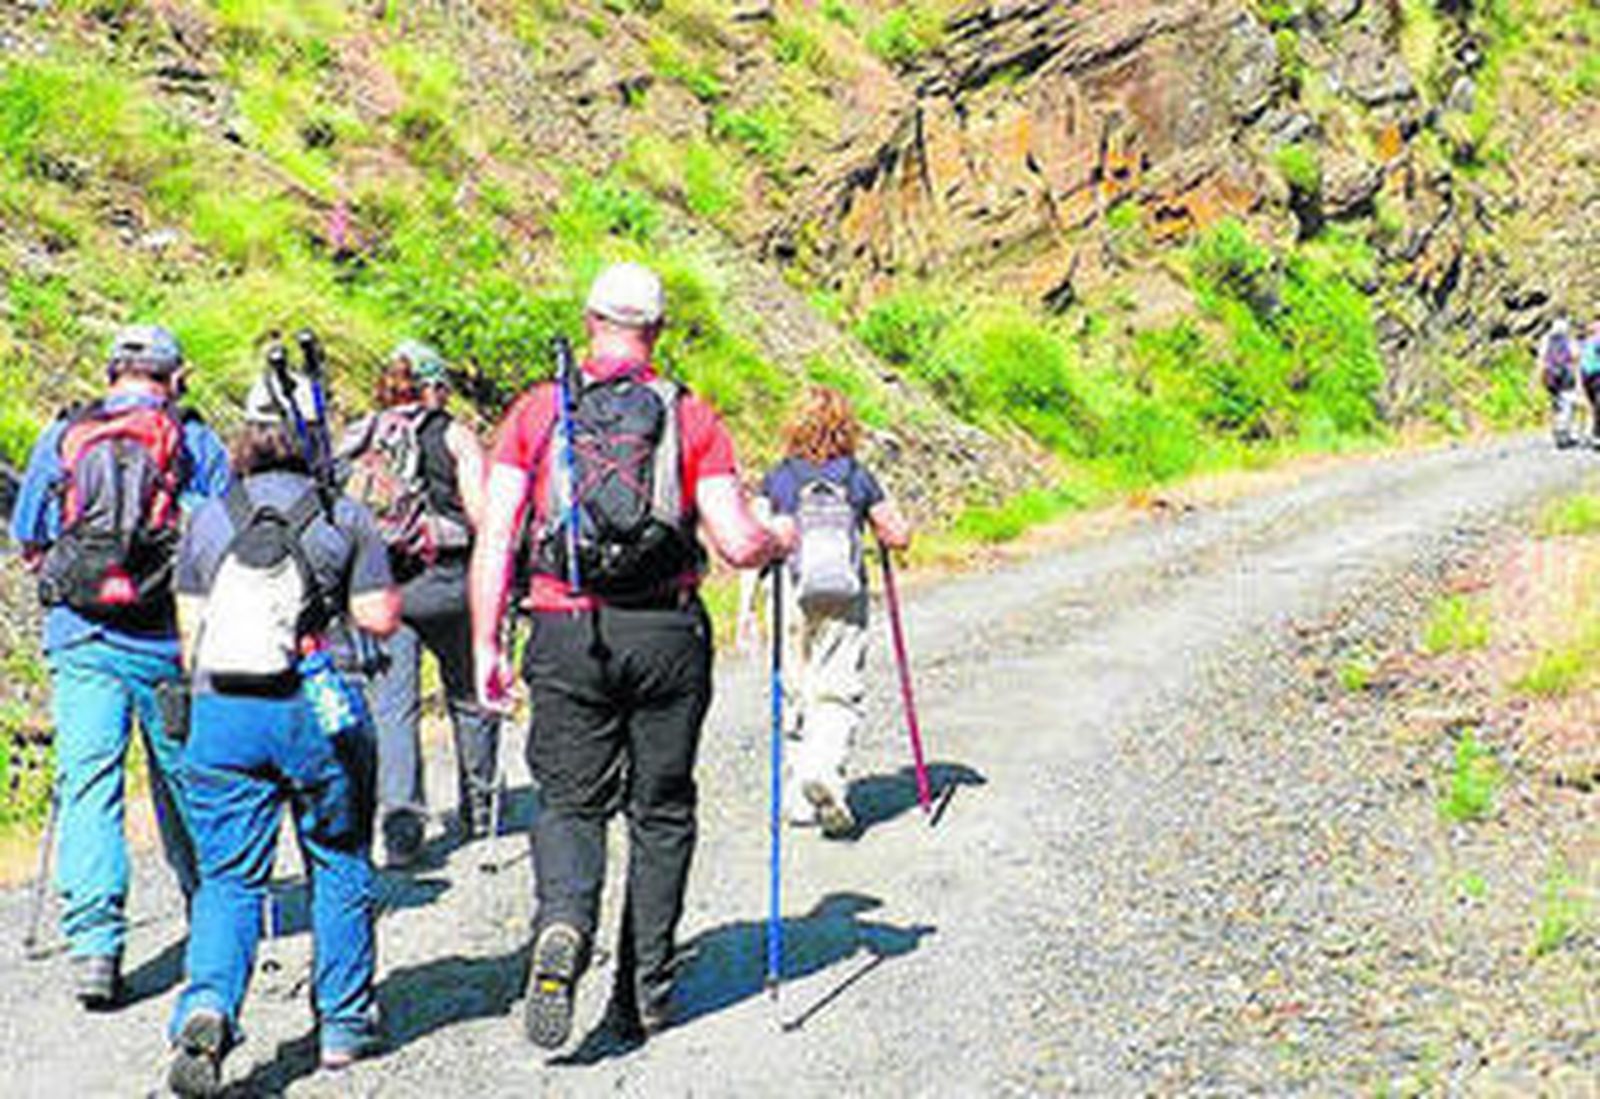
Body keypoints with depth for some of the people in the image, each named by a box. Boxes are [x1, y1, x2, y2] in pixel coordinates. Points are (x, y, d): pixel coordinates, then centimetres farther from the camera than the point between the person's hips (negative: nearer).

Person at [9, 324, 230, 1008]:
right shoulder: (196, 443, 2)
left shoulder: (60, 438, 7)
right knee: (183, 776, 15)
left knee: (86, 780, -3)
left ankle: (92, 942, -14)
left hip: (79, 636, 0)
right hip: (171, 639, 0)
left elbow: (27, 542, 13)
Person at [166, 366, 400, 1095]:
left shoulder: (209, 520, 7)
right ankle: (344, 1025, 22)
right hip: (319, 709, -1)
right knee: (339, 865, 16)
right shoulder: (345, 519, 0)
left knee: (227, 877, 6)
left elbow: (191, 631, 8)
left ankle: (207, 1007, -18)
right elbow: (380, 619, -2)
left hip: (221, 714, 2)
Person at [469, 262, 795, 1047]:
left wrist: (486, 644, 1)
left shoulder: (538, 410, 3)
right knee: (661, 811, 13)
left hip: (566, 634, 0)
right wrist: (780, 538, 16)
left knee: (570, 802, 10)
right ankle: (644, 994, 17)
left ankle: (562, 925, -20)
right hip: (667, 635, 0)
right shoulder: (691, 417, 1)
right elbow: (737, 545, -6)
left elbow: (495, 536, -3)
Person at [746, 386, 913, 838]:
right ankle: (826, 766, -26)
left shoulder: (778, 480, 2)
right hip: (846, 597, -1)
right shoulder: (858, 478, 2)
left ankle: (801, 800, 16)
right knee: (839, 691, 0)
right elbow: (900, 535, 6)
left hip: (791, 596, 1)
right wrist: (872, 521, 25)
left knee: (797, 693, 12)